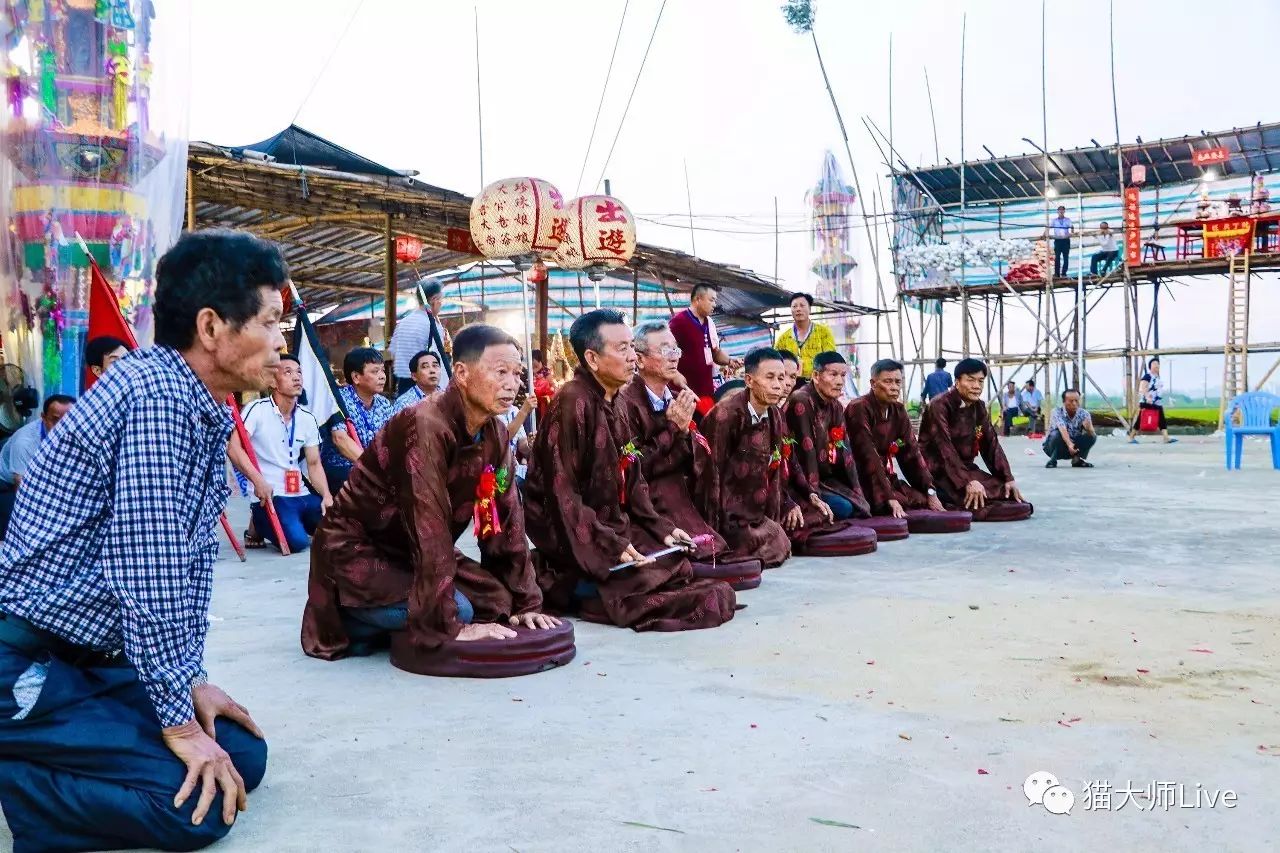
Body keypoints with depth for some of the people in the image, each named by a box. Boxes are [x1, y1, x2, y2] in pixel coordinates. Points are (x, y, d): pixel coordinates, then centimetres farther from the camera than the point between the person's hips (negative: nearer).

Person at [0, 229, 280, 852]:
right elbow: (148, 570, -24)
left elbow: (189, 558, 12)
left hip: (89, 656, 10)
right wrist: (179, 718, -17)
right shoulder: (158, 390, -22)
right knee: (200, 803, -16)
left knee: (243, 757, 6)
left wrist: (191, 679, 9)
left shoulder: (206, 411, 8)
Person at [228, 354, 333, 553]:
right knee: (297, 541, -28)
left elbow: (314, 464, 10)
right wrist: (258, 480, -30)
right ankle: (259, 525, 5)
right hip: (270, 497, -6)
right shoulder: (258, 409, -8)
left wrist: (326, 496, -8)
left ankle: (299, 522, 17)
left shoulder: (308, 418, 9)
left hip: (302, 495, 6)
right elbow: (233, 447, -18)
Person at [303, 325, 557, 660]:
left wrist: (525, 603, -3)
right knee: (459, 608, -25)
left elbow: (506, 520, 0)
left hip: (411, 553, 8)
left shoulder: (495, 434, -3)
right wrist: (448, 626, -28)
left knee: (496, 598, -6)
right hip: (357, 551, -8)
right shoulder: (426, 427, -29)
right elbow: (429, 530, -31)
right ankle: (350, 621, -2)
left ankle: (380, 622, 8)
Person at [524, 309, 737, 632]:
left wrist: (660, 526, 2)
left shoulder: (614, 404, 12)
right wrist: (610, 545, -23)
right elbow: (562, 493, -21)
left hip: (615, 526, 10)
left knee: (681, 567, 0)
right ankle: (573, 588, -5)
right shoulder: (572, 402, -18)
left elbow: (632, 481, 14)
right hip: (577, 540, -10)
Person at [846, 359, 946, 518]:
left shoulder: (899, 411, 7)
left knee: (924, 503, -8)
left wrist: (931, 491, -6)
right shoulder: (859, 409, -16)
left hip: (886, 478, 7)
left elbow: (912, 453, 4)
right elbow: (869, 458, -23)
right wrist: (890, 498, -28)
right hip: (862, 481, -7)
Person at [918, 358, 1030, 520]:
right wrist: (968, 482, -33)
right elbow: (945, 448, -25)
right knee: (977, 501, -29)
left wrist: (1008, 478, -6)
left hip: (965, 467, 8)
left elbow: (991, 444, 6)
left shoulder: (979, 407, 8)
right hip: (938, 470, -8)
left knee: (1009, 494, -5)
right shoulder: (940, 406, -15)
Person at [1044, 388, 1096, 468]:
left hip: (1074, 448, 4)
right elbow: (1063, 430, -40)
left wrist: (1088, 427, -46)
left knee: (1092, 436, -19)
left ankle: (1077, 459, -5)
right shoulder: (1057, 412, -22)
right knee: (1057, 434, -34)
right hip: (1054, 446, -4)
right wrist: (1069, 444, -58)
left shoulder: (1083, 413, -11)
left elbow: (1092, 434, -23)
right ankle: (1052, 460, -16)